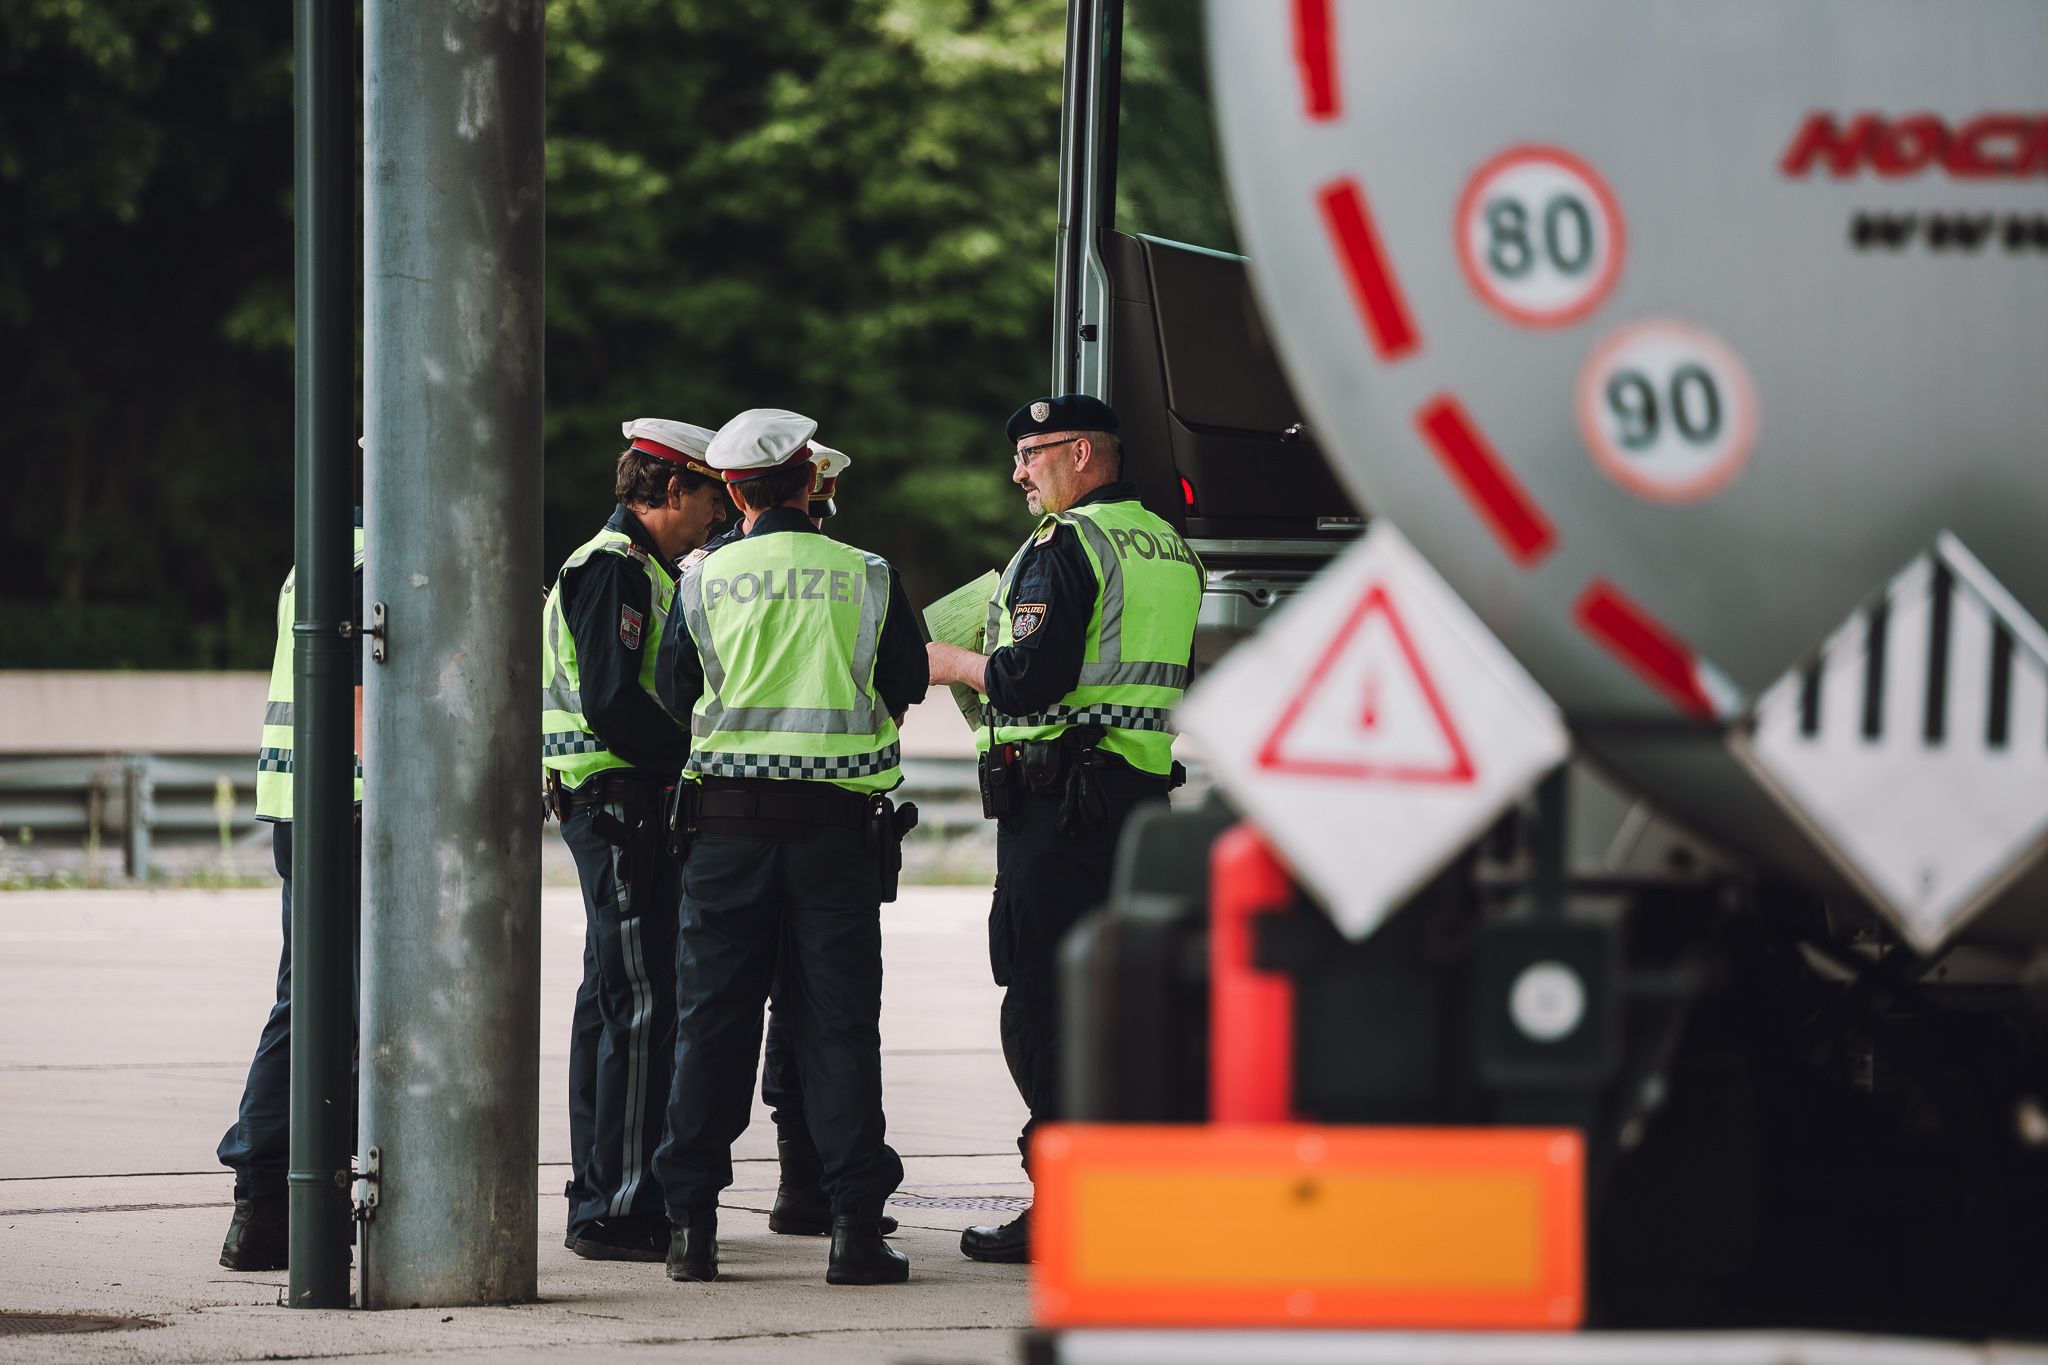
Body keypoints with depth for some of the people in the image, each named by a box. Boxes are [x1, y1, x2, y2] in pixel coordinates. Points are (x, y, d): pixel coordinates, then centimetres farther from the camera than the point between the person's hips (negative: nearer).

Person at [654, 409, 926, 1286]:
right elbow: (905, 691, 9)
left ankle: (693, 1221, 5)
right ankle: (855, 1223, -2)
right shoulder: (867, 578, -1)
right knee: (838, 1020, 2)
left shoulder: (704, 581, -1)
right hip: (838, 818, 0)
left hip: (729, 817, 0)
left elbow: (680, 696, 7)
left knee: (712, 1018, 6)